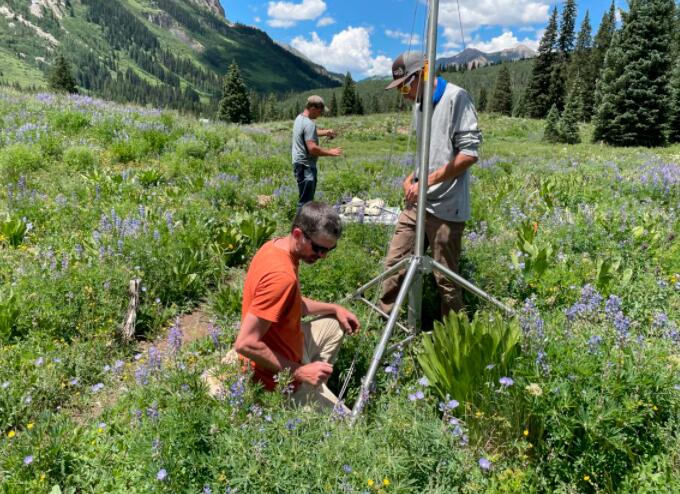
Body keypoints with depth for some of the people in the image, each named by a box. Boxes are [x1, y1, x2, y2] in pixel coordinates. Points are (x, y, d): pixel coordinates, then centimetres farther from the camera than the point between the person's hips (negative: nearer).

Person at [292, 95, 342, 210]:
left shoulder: (300, 118, 10)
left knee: (308, 198, 22)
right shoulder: (309, 124, -21)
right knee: (305, 201, -6)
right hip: (305, 166, -11)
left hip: (300, 164, 11)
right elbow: (312, 148, -27)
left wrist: (325, 132, 19)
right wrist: (330, 152, -17)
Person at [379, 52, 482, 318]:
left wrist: (427, 181, -18)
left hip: (446, 207, -7)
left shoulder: (456, 97, -9)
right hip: (417, 203, 7)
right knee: (394, 263, 8)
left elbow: (470, 153, -16)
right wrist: (411, 178, 8)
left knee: (446, 279, 4)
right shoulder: (420, 105, 15)